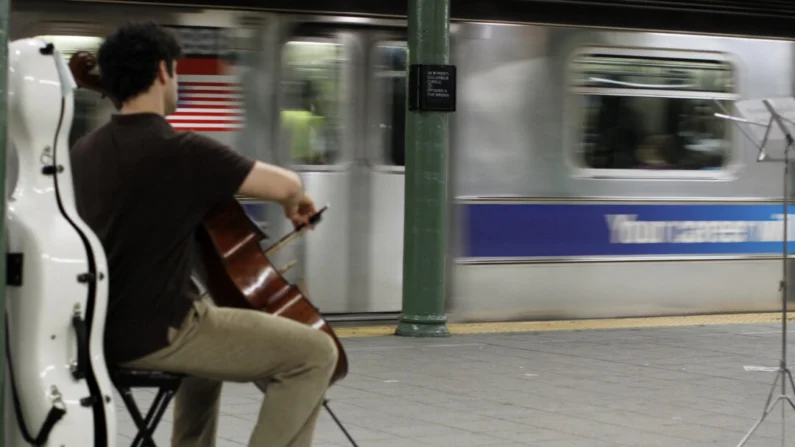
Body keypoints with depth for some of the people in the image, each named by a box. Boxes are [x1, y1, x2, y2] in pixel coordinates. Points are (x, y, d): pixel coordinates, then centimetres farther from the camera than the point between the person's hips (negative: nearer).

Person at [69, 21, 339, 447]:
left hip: (105, 331, 9)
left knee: (213, 334, 38)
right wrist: (295, 202, 9)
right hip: (160, 332, -9)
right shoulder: (182, 150, -16)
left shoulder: (84, 151, 7)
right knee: (314, 353, -4)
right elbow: (287, 185, -13)